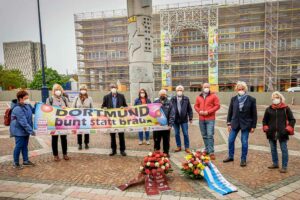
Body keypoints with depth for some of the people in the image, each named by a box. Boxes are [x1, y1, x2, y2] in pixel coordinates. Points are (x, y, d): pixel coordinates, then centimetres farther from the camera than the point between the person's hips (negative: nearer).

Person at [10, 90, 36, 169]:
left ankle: (26, 161, 31)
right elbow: (23, 122, -29)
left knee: (25, 146, 17)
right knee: (19, 146, 4)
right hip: (19, 131, -8)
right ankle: (16, 163, 22)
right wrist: (31, 130, -27)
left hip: (25, 130, 8)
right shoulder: (17, 109, -27)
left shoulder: (27, 105, -1)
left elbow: (33, 111, 18)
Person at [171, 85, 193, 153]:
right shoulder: (173, 99, 0)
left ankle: (187, 147, 17)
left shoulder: (186, 99, -1)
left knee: (185, 134, 4)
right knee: (177, 134, 11)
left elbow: (189, 109, 2)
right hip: (175, 119, 1)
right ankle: (178, 146, 26)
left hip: (184, 119, -1)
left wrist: (190, 118, 0)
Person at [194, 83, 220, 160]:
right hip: (201, 119, 5)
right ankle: (207, 149, 24)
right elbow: (196, 106, 15)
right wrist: (199, 111, -6)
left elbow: (217, 106, -5)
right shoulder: (199, 97, 12)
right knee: (204, 136, 11)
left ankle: (211, 152, -4)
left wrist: (208, 111, -14)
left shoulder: (213, 96, 0)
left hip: (210, 119, -4)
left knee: (210, 135, -10)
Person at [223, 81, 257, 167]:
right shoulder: (233, 99, 1)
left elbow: (254, 114, -3)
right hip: (235, 123, 3)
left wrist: (253, 126, -5)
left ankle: (243, 159, 20)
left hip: (246, 124, -3)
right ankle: (230, 156, 26)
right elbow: (230, 111, 5)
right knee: (230, 140, 7)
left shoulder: (251, 99, -6)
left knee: (244, 142, 4)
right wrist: (229, 123, 1)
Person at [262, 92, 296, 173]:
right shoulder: (269, 109, 6)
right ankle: (275, 164, 28)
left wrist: (288, 129, -8)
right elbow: (265, 120, 15)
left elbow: (292, 120, 3)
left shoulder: (286, 108, 0)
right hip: (271, 133, 3)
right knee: (273, 149, 13)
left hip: (282, 133, -3)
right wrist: (266, 128, 2)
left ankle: (284, 167, 13)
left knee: (284, 150, 2)